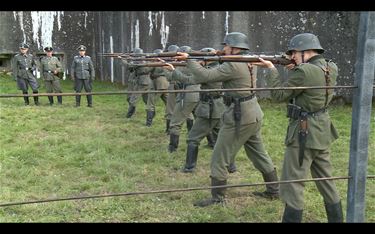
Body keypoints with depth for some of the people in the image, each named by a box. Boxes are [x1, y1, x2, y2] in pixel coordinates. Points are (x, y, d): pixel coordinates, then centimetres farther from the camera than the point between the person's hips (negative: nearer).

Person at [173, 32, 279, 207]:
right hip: (253, 114, 10)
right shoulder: (247, 62, 11)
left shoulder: (233, 65, -17)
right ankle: (274, 190, 29)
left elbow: (206, 76, -21)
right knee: (259, 154, 19)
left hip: (239, 116, -10)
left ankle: (217, 197, 10)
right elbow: (218, 74, 18)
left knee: (219, 158, 1)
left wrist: (188, 60, -11)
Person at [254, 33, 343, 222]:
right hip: (321, 131, 9)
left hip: (304, 133, -9)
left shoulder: (304, 71, -20)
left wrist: (271, 69, -3)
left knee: (292, 183, 0)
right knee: (325, 178, 19)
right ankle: (336, 219, 30)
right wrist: (294, 70, 5)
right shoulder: (330, 68, 5)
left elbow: (279, 95, -12)